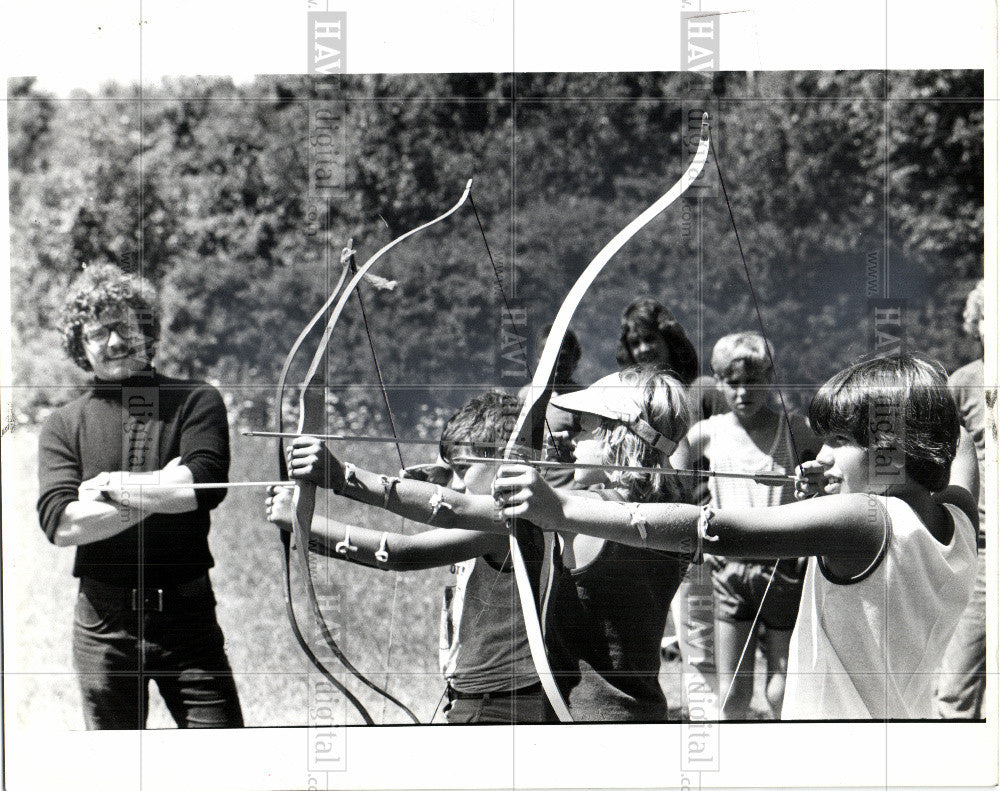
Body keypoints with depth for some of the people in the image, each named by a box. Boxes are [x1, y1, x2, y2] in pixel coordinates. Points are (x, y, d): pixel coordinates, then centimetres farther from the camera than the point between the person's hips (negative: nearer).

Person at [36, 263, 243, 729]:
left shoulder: (196, 402, 4)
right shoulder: (64, 425, 7)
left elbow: (202, 487, -13)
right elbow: (60, 523, -7)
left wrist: (108, 485, -6)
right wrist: (160, 493, -11)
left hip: (187, 617, -1)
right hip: (105, 623, 1)